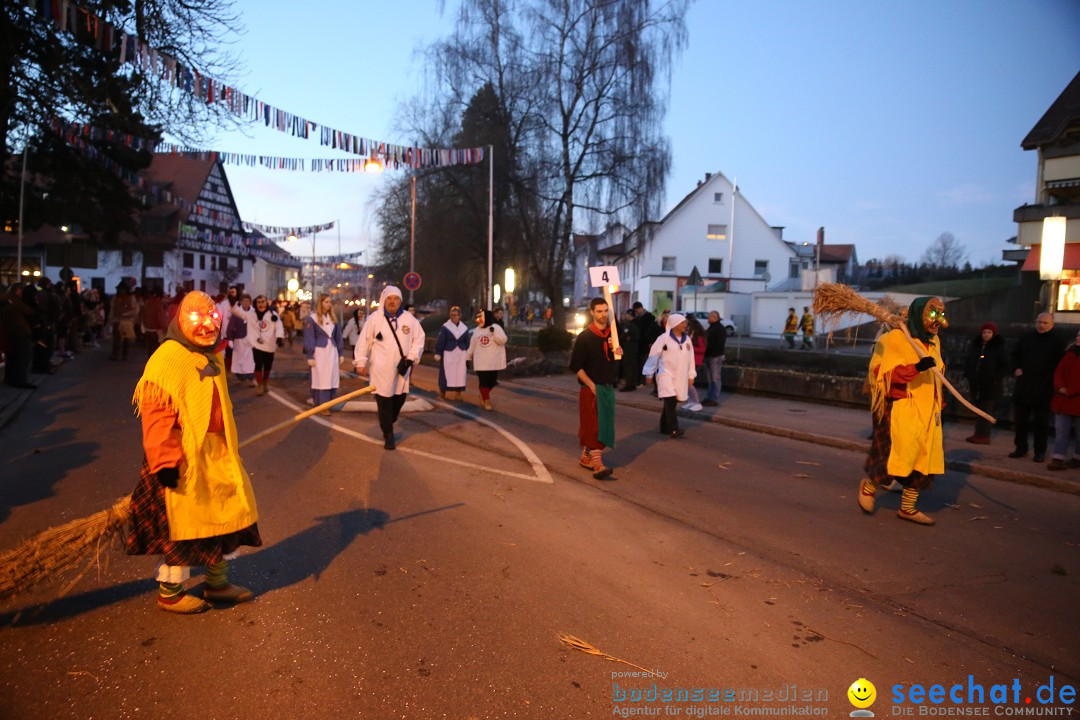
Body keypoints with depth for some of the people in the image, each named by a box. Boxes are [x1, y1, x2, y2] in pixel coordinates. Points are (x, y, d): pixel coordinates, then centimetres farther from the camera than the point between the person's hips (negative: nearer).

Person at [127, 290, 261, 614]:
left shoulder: (211, 358, 13)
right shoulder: (168, 359, -16)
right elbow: (156, 417, -20)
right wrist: (166, 462, -23)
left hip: (217, 453, 9)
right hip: (186, 457, -9)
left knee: (231, 510, 14)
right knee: (183, 521, 3)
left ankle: (217, 582, 32)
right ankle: (169, 592, 24)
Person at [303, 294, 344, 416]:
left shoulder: (333, 318, 13)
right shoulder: (312, 318, -4)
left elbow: (338, 336, 16)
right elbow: (309, 338, -6)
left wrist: (340, 353, 13)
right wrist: (310, 356, -10)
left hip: (332, 351, 5)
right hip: (319, 352, -5)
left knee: (332, 378, 4)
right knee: (321, 379, -3)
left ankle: (328, 403, 12)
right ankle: (322, 405, 0)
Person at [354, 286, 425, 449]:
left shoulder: (409, 318, 1)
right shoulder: (374, 318, -3)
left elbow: (419, 339, 3)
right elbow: (364, 340, 0)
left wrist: (411, 359, -8)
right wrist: (361, 362, -2)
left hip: (401, 368, 3)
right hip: (381, 369, -3)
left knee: (399, 399, 12)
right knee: (384, 401, -2)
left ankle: (388, 425, 37)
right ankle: (388, 434, 9)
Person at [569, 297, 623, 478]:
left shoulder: (613, 332, 7)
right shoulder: (584, 337, -9)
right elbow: (576, 365, -9)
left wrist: (619, 352, -5)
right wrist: (590, 384, -16)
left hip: (609, 387, 6)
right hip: (591, 388, -6)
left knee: (604, 423, 11)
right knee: (595, 424, -12)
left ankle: (586, 457, 25)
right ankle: (597, 464, -15)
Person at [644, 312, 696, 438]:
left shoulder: (687, 339, 7)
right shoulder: (664, 338, -10)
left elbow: (690, 358, 12)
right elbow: (653, 356, -7)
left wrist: (691, 375, 12)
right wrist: (648, 373, -5)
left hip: (680, 377, 6)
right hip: (666, 375, -6)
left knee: (671, 402, 10)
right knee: (670, 401, -16)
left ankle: (665, 427, 20)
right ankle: (673, 429, -18)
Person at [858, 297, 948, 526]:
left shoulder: (933, 341, 14)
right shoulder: (896, 338, -11)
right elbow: (883, 372, -20)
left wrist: (939, 401, 25)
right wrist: (916, 368, -32)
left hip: (928, 411, 8)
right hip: (901, 408, -8)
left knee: (924, 459, 7)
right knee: (899, 454, -9)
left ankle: (908, 507, 18)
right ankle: (869, 485, 18)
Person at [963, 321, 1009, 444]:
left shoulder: (999, 347, -3)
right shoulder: (975, 345, 10)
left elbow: (1005, 366, -4)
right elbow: (968, 361, 20)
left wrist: (995, 377, -16)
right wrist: (967, 375, 6)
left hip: (990, 386, -5)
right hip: (976, 384, 5)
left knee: (985, 411, -5)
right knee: (979, 410, 10)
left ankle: (983, 436, -3)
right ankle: (979, 434, 15)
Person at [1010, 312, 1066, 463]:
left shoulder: (1057, 341, -2)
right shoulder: (1026, 337, 9)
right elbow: (1015, 354, 19)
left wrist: (1051, 380, -14)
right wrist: (1016, 368, 4)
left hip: (1044, 389, -4)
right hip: (1023, 387, 4)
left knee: (1041, 422, 3)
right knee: (1020, 419, 9)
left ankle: (1040, 452, 11)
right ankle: (1021, 448, 21)